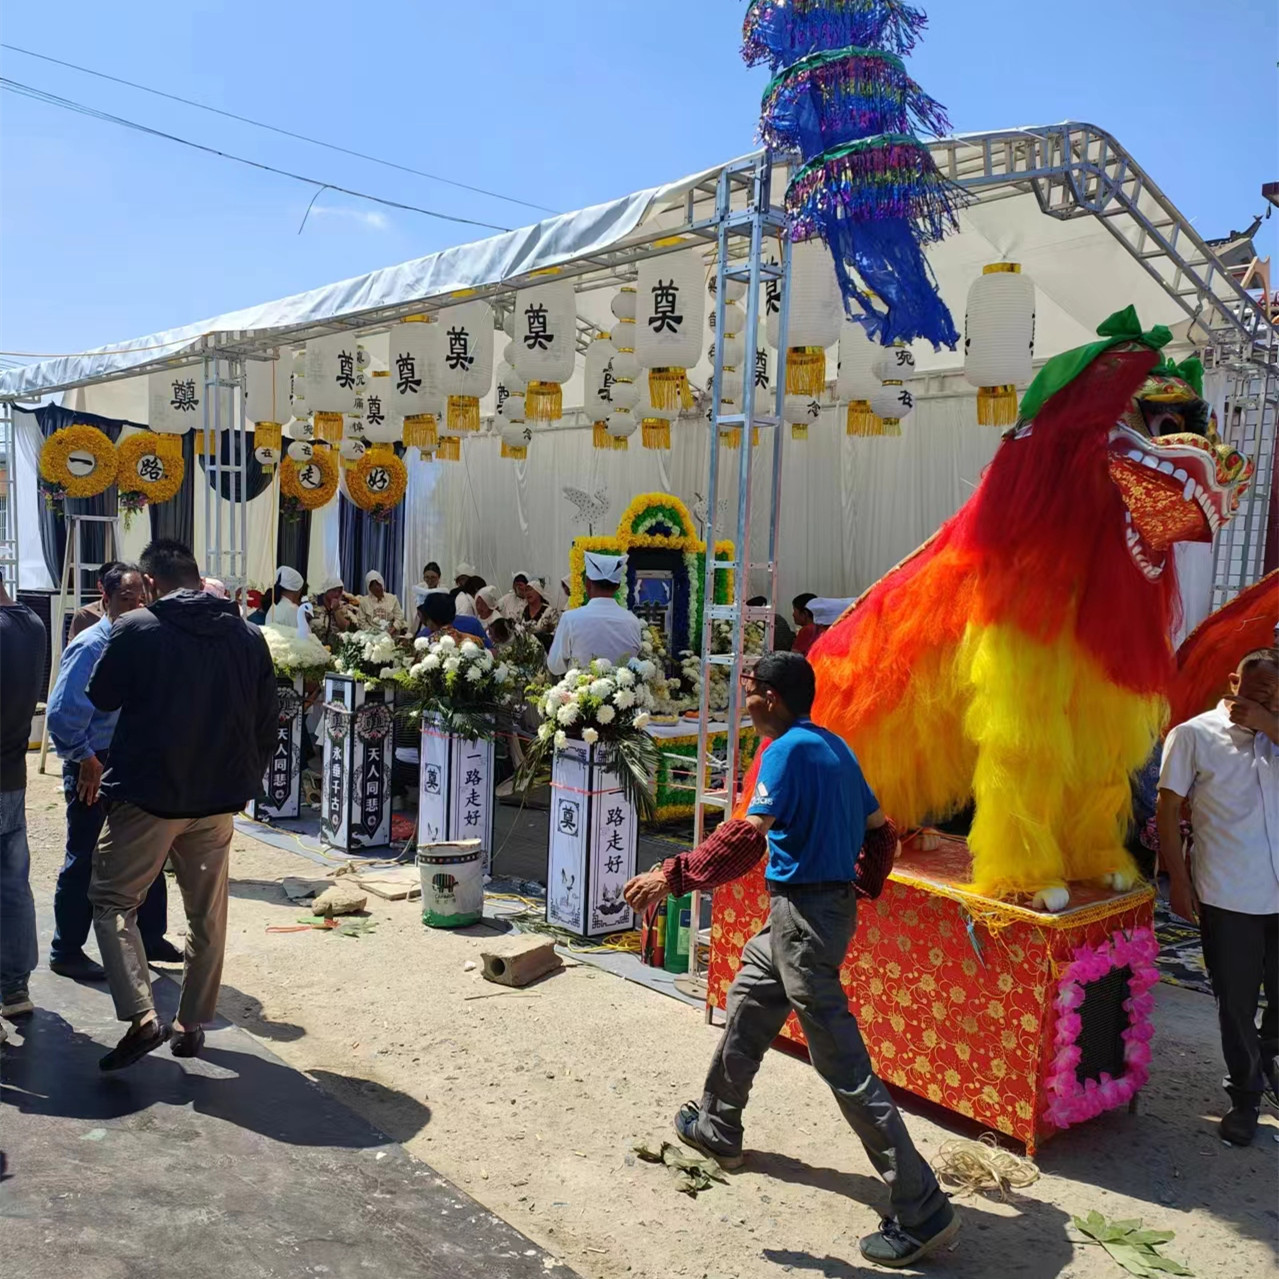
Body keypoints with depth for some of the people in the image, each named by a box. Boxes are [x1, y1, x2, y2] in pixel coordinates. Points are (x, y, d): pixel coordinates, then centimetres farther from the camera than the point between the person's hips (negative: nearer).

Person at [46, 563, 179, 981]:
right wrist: (84, 759, -14)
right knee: (86, 863, 3)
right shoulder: (90, 647, -16)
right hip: (95, 768, -7)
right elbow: (62, 712, -20)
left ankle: (149, 938, 29)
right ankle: (66, 951, 18)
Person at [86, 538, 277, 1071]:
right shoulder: (248, 636, 2)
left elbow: (101, 696, 3)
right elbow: (266, 721, 6)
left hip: (149, 794, -4)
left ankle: (142, 1018, -5)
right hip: (219, 797, 4)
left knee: (112, 901, 9)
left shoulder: (135, 629, -11)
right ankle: (192, 1024, 22)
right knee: (208, 914, 15)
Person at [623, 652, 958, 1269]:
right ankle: (718, 1128, 44)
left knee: (843, 1066, -5)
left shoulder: (787, 751, -17)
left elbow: (748, 837, -30)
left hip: (804, 915, -10)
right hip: (833, 901, 10)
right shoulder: (834, 747, 10)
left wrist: (673, 875, -28)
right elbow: (879, 829, 15)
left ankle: (923, 1213, 2)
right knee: (747, 1005, 26)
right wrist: (863, 879, 25)